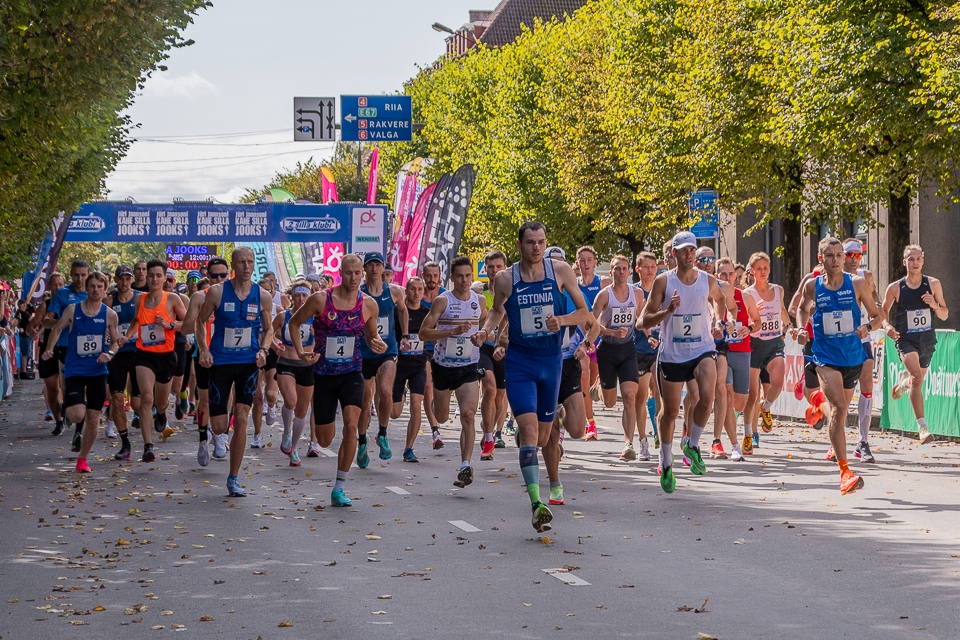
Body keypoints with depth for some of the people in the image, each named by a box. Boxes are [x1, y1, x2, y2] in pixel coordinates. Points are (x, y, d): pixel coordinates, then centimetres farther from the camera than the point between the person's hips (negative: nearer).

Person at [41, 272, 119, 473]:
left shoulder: (110, 315, 1)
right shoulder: (72, 310, -3)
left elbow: (115, 342, 10)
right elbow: (57, 329, 10)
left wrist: (109, 354, -11)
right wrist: (49, 349, -6)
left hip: (98, 371, 2)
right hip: (74, 371, -2)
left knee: (93, 418, 3)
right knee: (77, 415, -18)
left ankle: (82, 458, 22)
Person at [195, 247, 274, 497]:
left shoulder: (263, 296, 2)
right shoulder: (217, 292, -3)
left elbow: (268, 328, 15)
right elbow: (201, 321, 7)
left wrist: (263, 349, -4)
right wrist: (203, 350, -6)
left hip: (249, 363, 1)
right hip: (220, 362, -1)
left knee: (240, 419, -10)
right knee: (220, 427, -3)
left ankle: (233, 479, 1)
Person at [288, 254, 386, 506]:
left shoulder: (369, 305, -3)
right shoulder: (320, 300, -10)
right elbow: (294, 322, 4)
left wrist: (378, 345, -10)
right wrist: (300, 353, -8)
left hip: (352, 374, 1)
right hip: (324, 374, -1)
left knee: (351, 426, -20)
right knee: (325, 441, 6)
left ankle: (338, 489, -10)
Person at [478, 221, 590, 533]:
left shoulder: (561, 271, -3)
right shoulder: (505, 279, -3)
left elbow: (584, 313, 4)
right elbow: (497, 310, 17)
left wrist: (561, 320, -16)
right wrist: (485, 330, -3)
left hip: (551, 359, 2)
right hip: (519, 362, -2)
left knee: (544, 435, 11)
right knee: (529, 428, -18)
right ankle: (536, 502, -24)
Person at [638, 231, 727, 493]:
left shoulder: (708, 281, 0)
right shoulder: (663, 281, -6)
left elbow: (720, 299, 26)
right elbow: (643, 321, -7)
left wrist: (716, 321, 8)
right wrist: (667, 311, -23)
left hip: (702, 350, 1)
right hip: (671, 354, 0)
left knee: (707, 395, -26)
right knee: (670, 411, 9)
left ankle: (692, 445, -2)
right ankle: (666, 463, 31)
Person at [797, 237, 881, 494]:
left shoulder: (857, 284, -3)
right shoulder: (812, 286, -2)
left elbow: (877, 315, 5)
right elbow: (802, 309, 20)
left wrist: (868, 326, -16)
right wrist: (801, 328, 1)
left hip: (853, 356, 2)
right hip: (826, 356, -2)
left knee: (841, 411, 16)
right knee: (839, 409, -20)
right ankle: (845, 472, -23)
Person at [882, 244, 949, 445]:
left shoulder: (933, 284, -2)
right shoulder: (895, 288, -6)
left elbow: (945, 315, 3)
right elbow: (883, 311, 8)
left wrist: (935, 305, -18)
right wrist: (887, 326, -12)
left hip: (928, 340, 3)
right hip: (906, 340, -3)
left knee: (916, 378, 20)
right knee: (917, 377, -25)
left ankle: (903, 381, 60)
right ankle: (922, 427, -25)